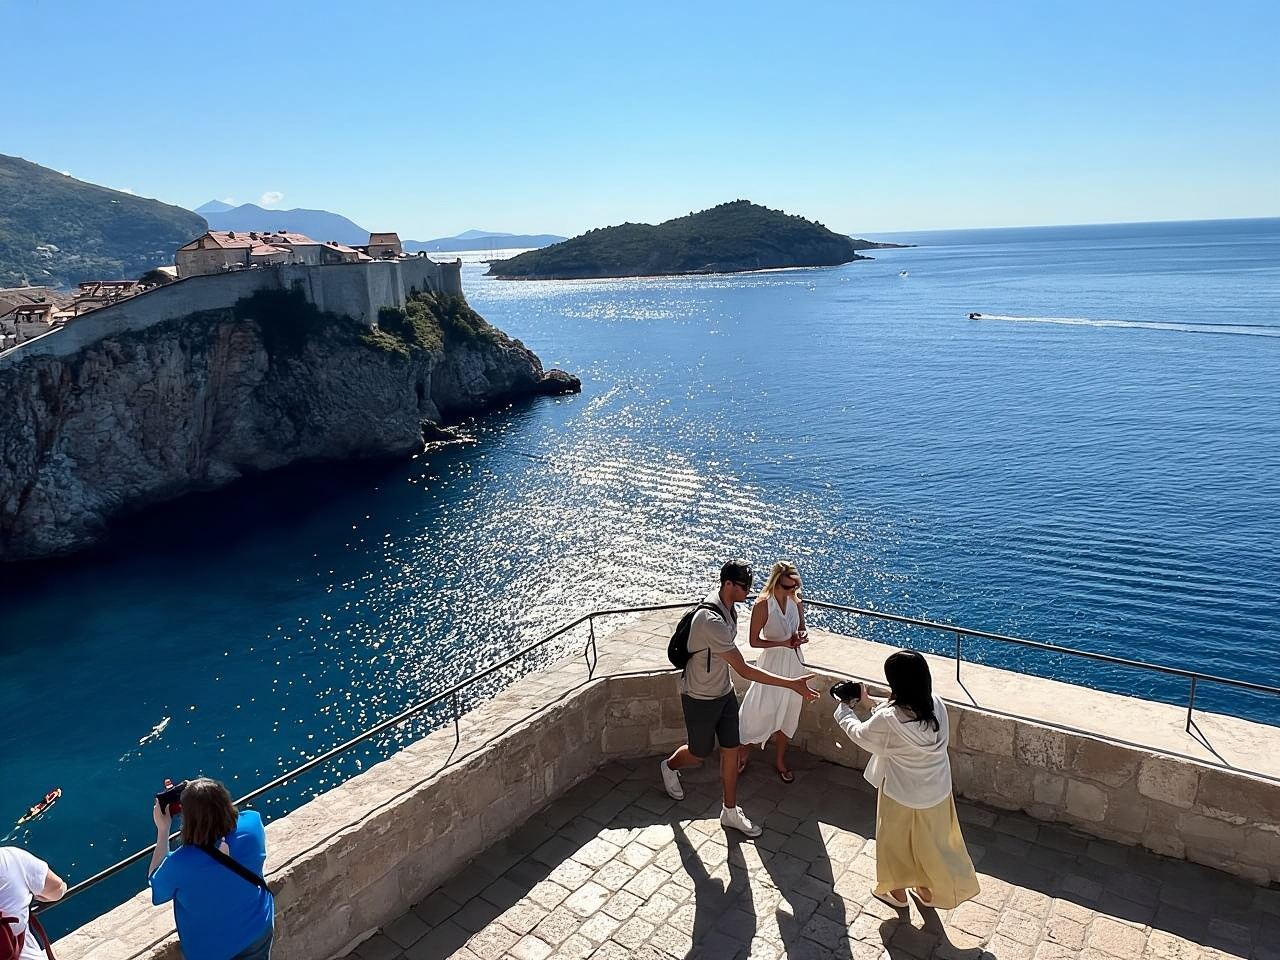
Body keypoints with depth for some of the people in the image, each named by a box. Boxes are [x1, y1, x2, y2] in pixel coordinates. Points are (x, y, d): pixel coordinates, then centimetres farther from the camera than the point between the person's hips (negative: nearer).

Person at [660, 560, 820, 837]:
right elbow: (744, 670, -35)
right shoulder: (711, 621, -37)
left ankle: (730, 811, 29)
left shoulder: (726, 605, -7)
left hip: (724, 692, 7)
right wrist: (791, 684, -35)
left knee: (731, 750, 12)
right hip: (700, 699, -7)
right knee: (699, 754, 15)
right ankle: (669, 766, 48)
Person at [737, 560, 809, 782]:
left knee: (787, 714, 16)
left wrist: (803, 635, -11)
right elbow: (754, 641, -15)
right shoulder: (762, 605, -20)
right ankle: (743, 755, 30)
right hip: (772, 663, -5)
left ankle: (780, 760, 34)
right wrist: (783, 643, -22)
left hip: (794, 662, 5)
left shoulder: (796, 602, -4)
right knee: (760, 713, 5)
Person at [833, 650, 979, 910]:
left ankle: (897, 892, 43)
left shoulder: (888, 720, -34)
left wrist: (844, 710, 4)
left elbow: (860, 734, -12)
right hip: (937, 791, 5)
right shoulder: (936, 705, -15)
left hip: (902, 795, -5)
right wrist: (871, 705, 7)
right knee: (929, 840, 26)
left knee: (896, 841, 21)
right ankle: (927, 891, 46)